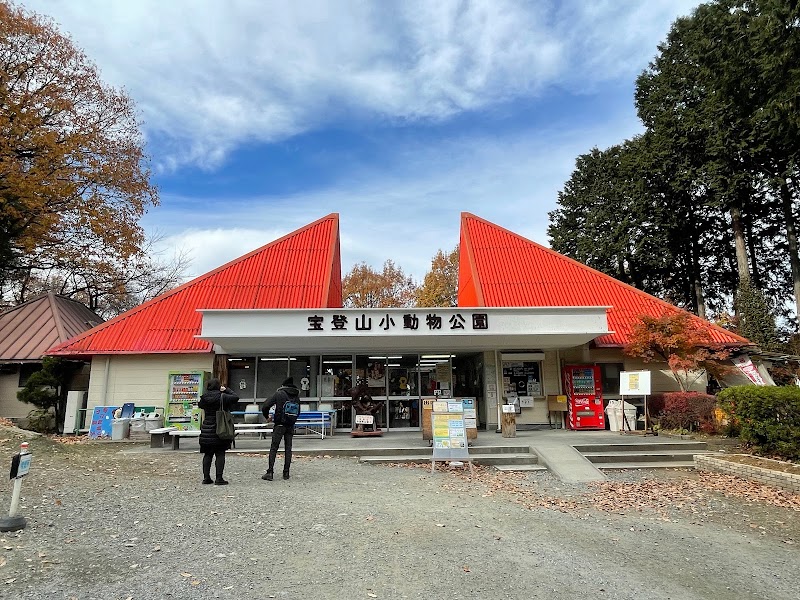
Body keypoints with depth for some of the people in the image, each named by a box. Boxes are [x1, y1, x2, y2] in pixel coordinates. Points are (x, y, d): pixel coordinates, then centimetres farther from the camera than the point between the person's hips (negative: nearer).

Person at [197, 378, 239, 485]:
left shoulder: (204, 397, 1)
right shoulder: (222, 397, -13)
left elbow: (199, 405, 20)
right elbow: (236, 398, -8)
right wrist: (226, 390, 0)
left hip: (206, 430, 5)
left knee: (207, 454, 13)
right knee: (220, 454, 1)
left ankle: (206, 477, 15)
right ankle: (219, 478, -1)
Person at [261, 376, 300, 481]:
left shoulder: (279, 394, -6)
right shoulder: (297, 395, 5)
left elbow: (265, 407, -9)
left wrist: (266, 416, 8)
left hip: (279, 425, -3)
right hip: (291, 425, 4)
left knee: (274, 448, 2)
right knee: (288, 448, 8)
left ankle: (270, 472, -2)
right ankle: (286, 473, 9)